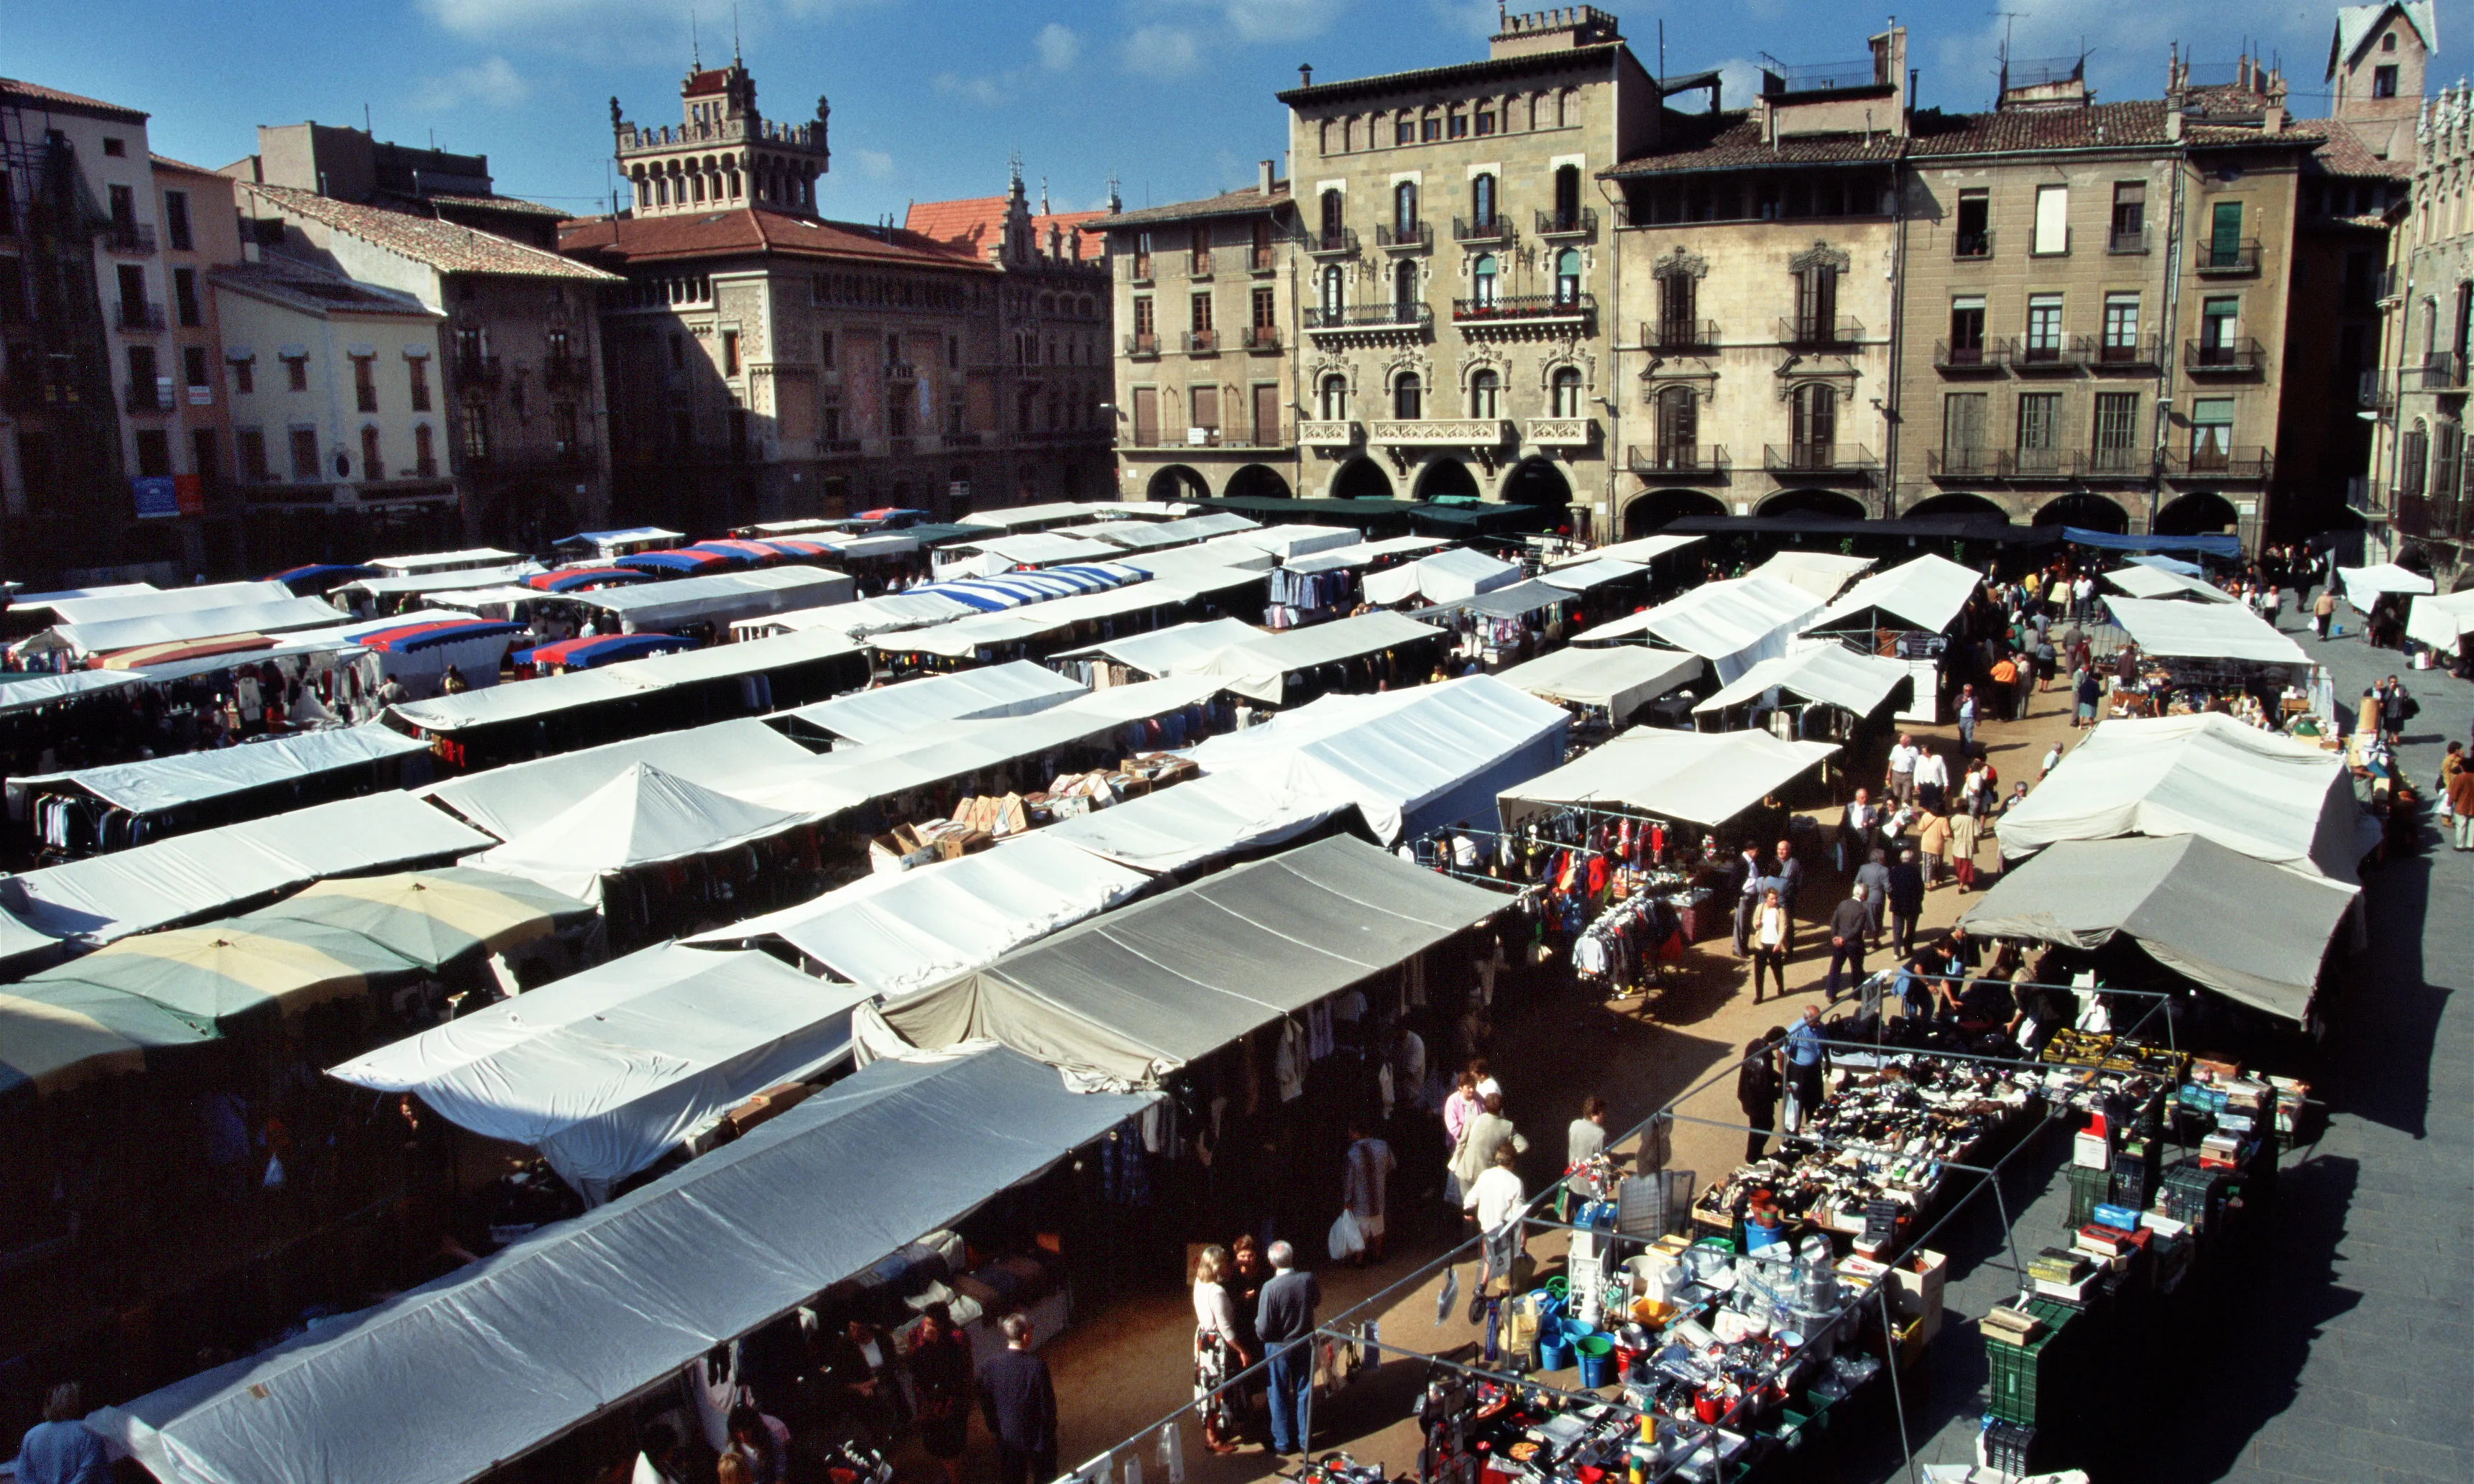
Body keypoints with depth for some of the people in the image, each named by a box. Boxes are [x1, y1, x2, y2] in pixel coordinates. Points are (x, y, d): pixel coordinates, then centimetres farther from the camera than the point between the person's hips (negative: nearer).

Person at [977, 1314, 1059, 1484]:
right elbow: (1047, 1404, -19)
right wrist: (1050, 1430, -2)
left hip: (1006, 1434, 4)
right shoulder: (1037, 1366, -27)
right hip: (1035, 1435, -4)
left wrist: (995, 1426, 12)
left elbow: (984, 1401, -2)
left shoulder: (991, 1364, -14)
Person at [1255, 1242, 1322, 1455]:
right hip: (1304, 1344, 3)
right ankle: (1304, 1440, 29)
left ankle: (1282, 1442, 26)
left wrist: (1257, 1323, -1)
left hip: (1278, 1347, -3)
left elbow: (1263, 1329, -22)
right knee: (1303, 1391, 19)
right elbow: (1317, 1303, 7)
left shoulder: (1270, 1288, -27)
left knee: (1279, 1396, 14)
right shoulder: (1308, 1280, -16)